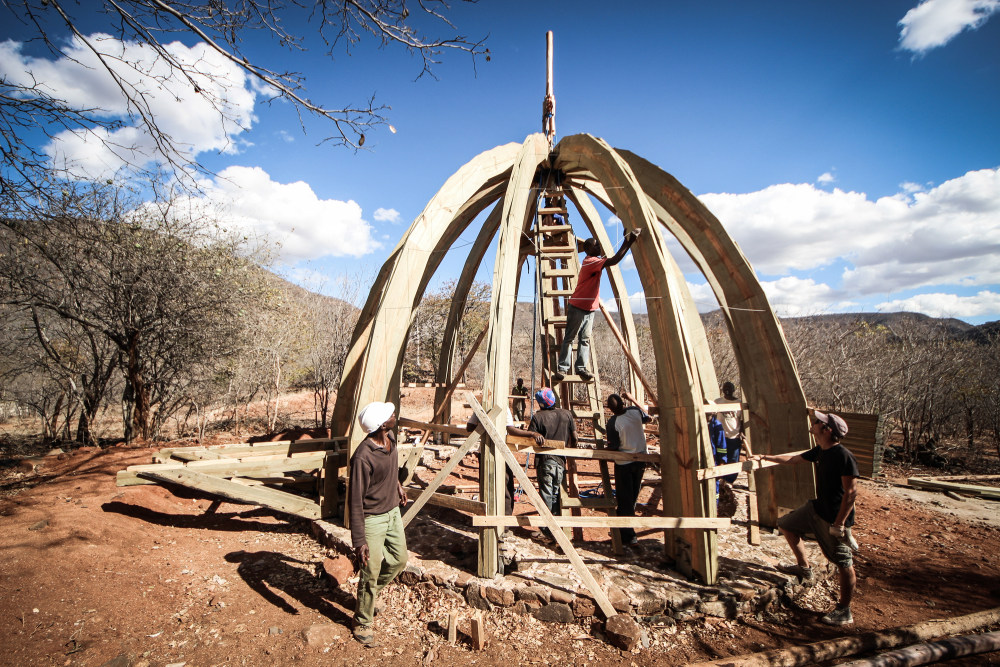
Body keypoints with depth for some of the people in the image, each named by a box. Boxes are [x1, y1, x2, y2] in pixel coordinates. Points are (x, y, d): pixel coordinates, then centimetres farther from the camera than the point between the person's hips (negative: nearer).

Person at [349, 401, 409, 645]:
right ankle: (363, 623, 32)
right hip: (373, 519, -8)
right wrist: (359, 540, -22)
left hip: (393, 512, 8)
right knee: (370, 574, 7)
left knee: (399, 560, 20)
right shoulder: (363, 457, -31)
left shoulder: (390, 437, -7)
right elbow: (356, 501, -25)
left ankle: (369, 594, 46)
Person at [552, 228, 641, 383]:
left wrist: (627, 242, 8)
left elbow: (611, 261, 17)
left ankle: (581, 368, 10)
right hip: (578, 308, -9)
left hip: (590, 309, 9)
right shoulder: (590, 261, -20)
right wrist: (628, 243, -29)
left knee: (585, 340, 7)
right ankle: (562, 369, 0)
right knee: (569, 338, -4)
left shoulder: (596, 261, 10)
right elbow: (613, 261, -30)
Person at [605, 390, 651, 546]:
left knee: (624, 500, 6)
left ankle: (629, 536, 9)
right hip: (640, 460, 5)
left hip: (623, 463, -5)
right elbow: (648, 418, 13)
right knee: (633, 497, 19)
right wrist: (633, 400, 14)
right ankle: (623, 528, 35)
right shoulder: (635, 411, -9)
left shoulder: (613, 422, -20)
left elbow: (613, 447, -17)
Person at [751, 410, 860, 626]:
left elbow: (851, 492, -23)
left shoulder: (844, 457, -23)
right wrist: (764, 457, 24)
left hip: (836, 517, -9)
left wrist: (839, 523, -22)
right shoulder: (820, 451, 3)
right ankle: (804, 568, 32)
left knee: (844, 564, 2)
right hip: (817, 508, 9)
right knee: (786, 525, 18)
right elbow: (793, 458, 19)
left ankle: (844, 612, 15)